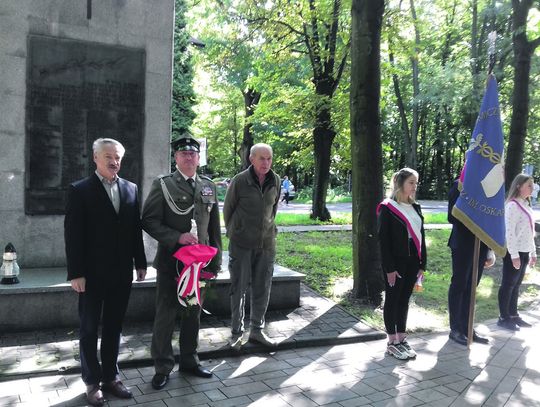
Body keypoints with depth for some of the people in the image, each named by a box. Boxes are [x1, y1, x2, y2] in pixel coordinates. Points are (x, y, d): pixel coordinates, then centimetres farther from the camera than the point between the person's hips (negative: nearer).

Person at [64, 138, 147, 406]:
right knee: (89, 329, 9)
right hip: (92, 273, -4)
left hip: (121, 273, 4)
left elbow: (136, 228, 9)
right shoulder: (80, 190, -6)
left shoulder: (130, 189, 7)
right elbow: (72, 234, -9)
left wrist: (140, 263, 7)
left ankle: (110, 376, 27)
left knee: (114, 327, 14)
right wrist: (75, 273, -13)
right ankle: (92, 382, 22)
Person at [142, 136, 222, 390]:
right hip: (171, 261, -4)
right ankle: (162, 367, 19)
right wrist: (177, 237, -20)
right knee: (166, 315, 3)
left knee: (193, 314, 15)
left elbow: (214, 226, 11)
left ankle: (189, 360, 32)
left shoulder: (209, 187, 9)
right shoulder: (162, 185, -4)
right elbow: (149, 221, -9)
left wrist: (215, 260, 10)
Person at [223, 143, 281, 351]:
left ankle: (257, 330, 24)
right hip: (241, 244, -4)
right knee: (239, 289, 3)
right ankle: (236, 333, 15)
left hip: (266, 243, 4)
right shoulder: (239, 181, -10)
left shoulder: (276, 181, 2)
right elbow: (227, 209, 2)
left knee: (263, 289, 10)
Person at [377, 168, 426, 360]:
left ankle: (402, 339, 23)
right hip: (395, 263, -6)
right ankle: (392, 343, 13)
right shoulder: (387, 208, -9)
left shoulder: (415, 207, 11)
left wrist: (422, 263, 9)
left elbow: (421, 236, 14)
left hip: (412, 262, 6)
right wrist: (389, 268, -16)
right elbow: (383, 240, -12)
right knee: (392, 300, 4)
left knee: (404, 300, 13)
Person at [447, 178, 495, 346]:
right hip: (463, 244, -6)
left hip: (481, 245, 6)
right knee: (459, 285, 4)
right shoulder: (459, 185, -8)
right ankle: (455, 329, 15)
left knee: (471, 286, 13)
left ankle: (466, 327, 24)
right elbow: (453, 217, -12)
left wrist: (490, 251, 8)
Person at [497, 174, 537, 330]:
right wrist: (514, 255, -20)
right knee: (508, 285, -1)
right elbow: (509, 231, -18)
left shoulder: (526, 205, 14)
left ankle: (513, 315, 22)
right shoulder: (513, 205, -14)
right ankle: (504, 318, 7)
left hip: (524, 252, 8)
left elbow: (529, 232, 17)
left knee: (516, 285, 14)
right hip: (514, 252, -8)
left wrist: (533, 252, 16)